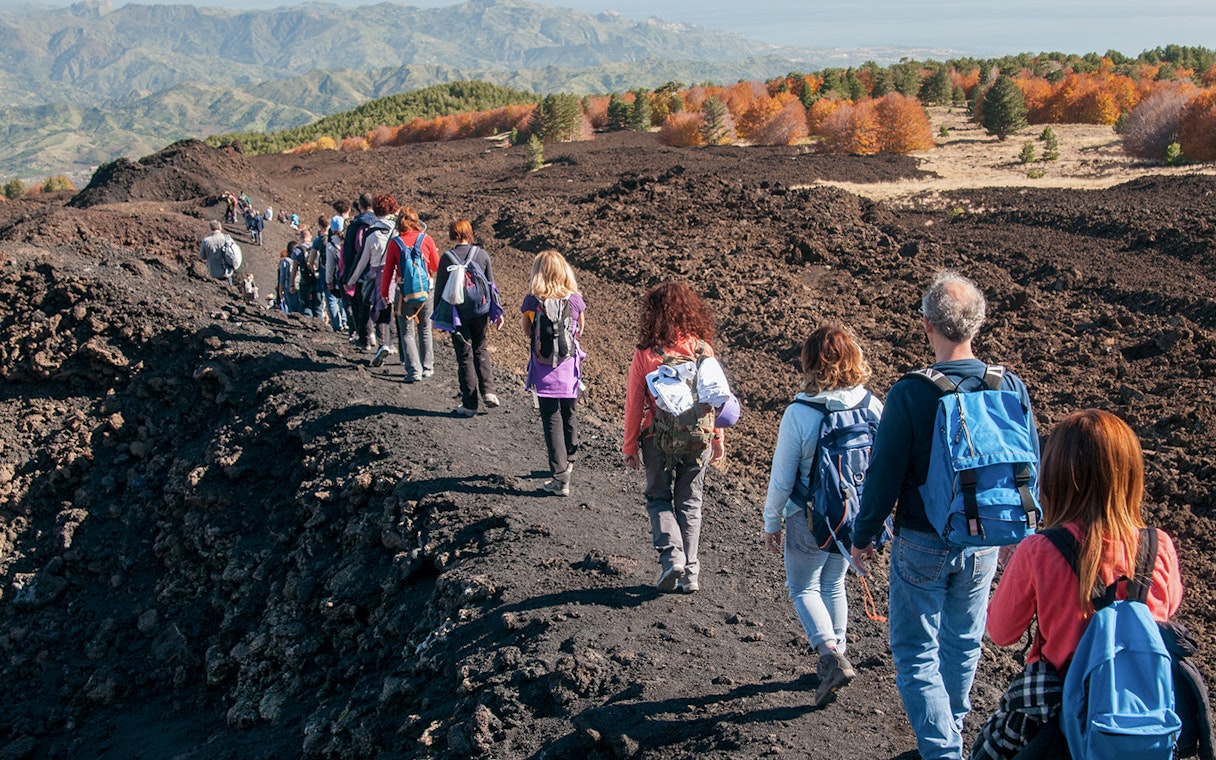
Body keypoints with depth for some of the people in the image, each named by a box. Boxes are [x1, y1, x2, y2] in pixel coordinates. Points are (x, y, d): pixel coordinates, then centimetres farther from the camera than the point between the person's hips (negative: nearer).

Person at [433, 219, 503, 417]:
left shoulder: (447, 257, -7)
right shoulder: (482, 254, 0)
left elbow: (440, 288, -3)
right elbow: (491, 285, 4)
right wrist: (498, 312, 11)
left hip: (458, 314, -2)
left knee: (465, 356, 5)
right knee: (481, 350, 19)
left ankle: (469, 404, 8)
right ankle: (488, 391, 4)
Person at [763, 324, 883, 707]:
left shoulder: (798, 414, -21)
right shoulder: (873, 407, -10)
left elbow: (782, 478, -14)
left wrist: (771, 523, 1)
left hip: (810, 521, -4)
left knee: (803, 588, 15)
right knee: (834, 585, 24)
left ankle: (830, 653, -5)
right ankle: (835, 656, 32)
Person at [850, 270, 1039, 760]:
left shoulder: (910, 394, -21)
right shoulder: (1012, 388, -9)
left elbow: (884, 476, -15)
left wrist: (864, 536, 0)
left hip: (922, 545, -4)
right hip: (984, 546, 5)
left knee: (916, 651, 9)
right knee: (964, 644, 22)